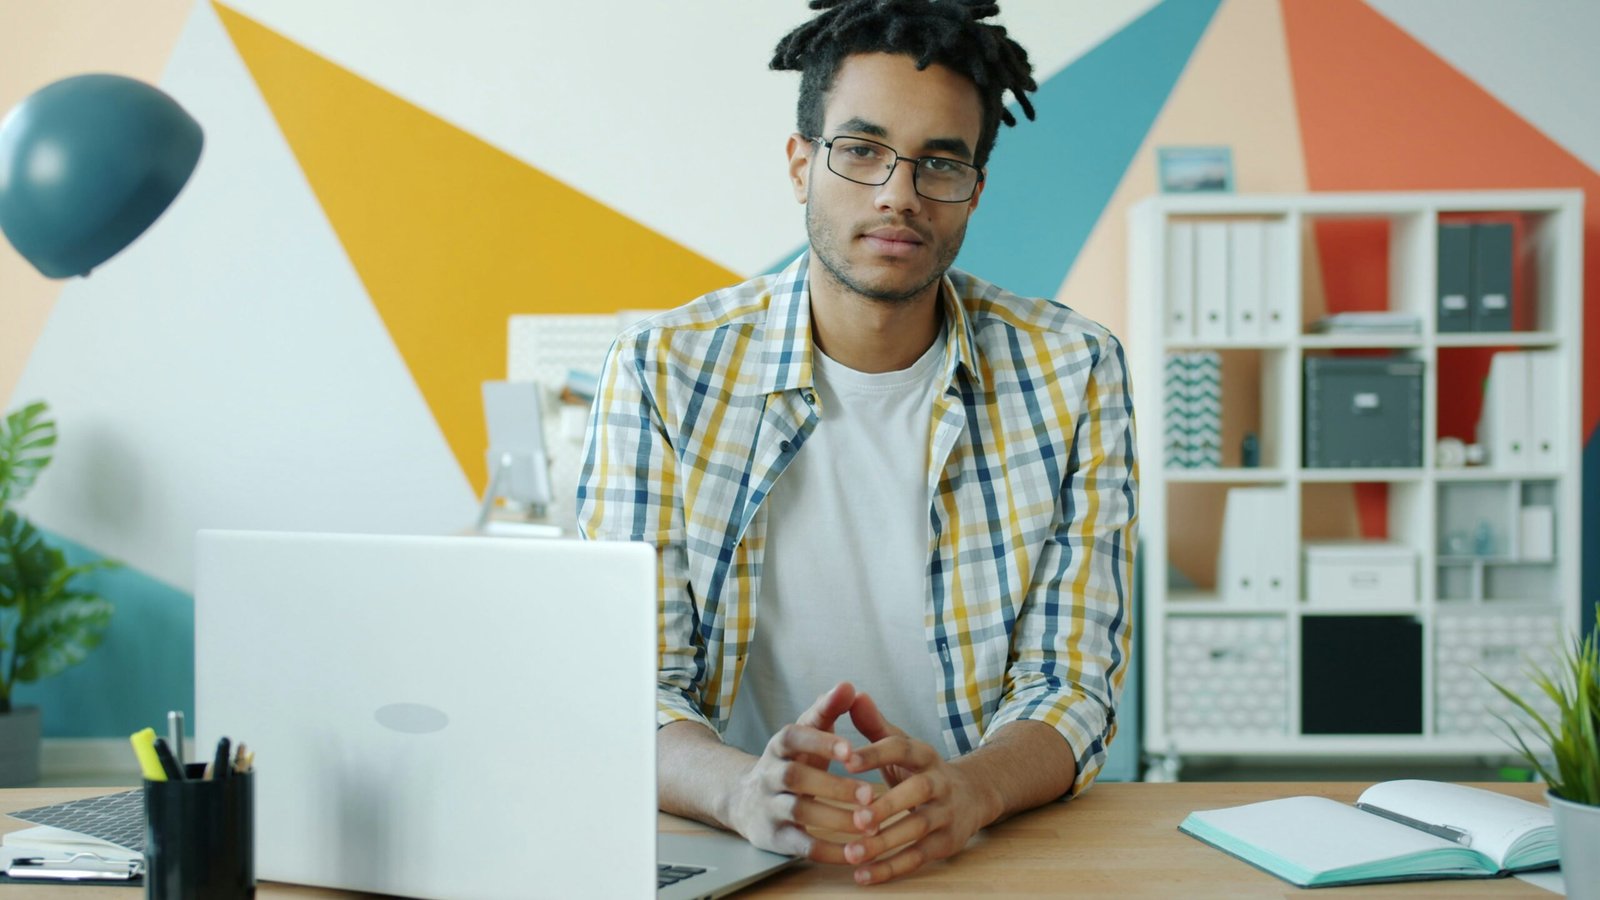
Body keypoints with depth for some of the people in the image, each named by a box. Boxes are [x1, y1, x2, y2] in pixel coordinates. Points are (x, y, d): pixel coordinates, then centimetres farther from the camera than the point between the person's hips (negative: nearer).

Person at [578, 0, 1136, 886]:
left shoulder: (1074, 374, 0)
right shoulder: (662, 372, -2)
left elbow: (1071, 682, -2)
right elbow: (629, 684, -6)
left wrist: (966, 790, -23)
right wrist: (744, 789, -28)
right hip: (737, 853, 0)